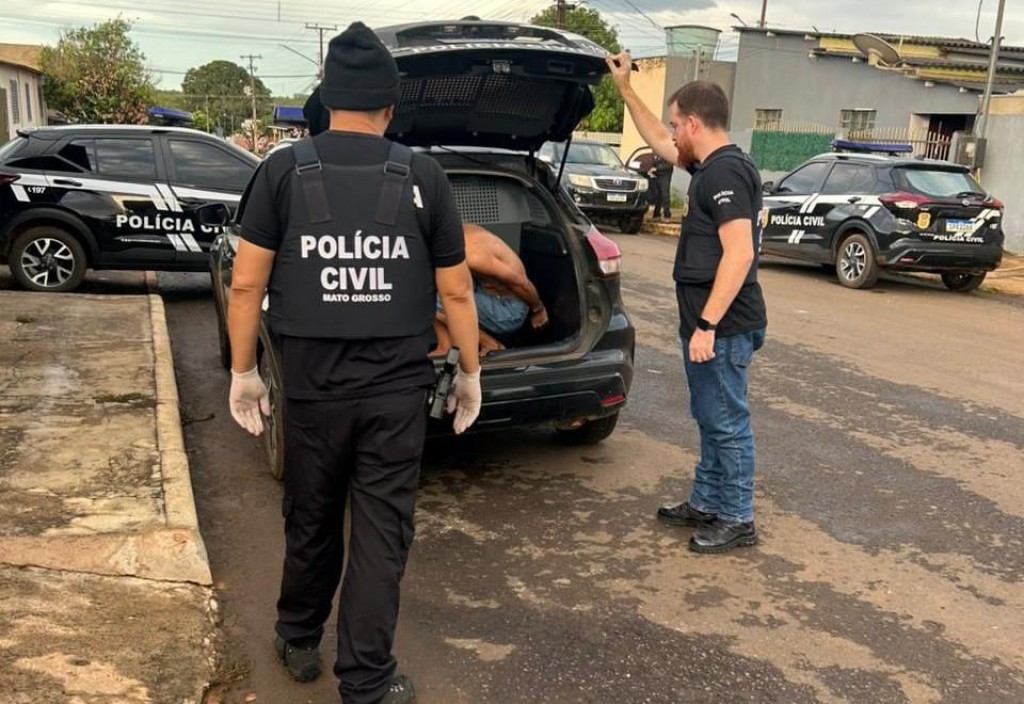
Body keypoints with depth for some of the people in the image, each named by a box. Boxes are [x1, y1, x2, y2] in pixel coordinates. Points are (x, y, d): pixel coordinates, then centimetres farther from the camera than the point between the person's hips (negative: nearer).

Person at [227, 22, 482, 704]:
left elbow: (246, 284, -3)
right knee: (382, 532, 8)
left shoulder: (284, 171, -3)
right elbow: (456, 292, 0)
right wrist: (470, 373, 12)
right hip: (397, 389, -1)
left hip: (312, 386, 1)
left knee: (311, 521, 19)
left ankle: (300, 642, 38)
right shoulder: (424, 176, -3)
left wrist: (243, 372, 9)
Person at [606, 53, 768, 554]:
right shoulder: (710, 166, 13)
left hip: (723, 327, -10)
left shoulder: (726, 172, -17)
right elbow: (658, 142, 30)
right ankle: (706, 504, 30)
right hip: (708, 321, 10)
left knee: (726, 423, -1)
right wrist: (625, 89, 30)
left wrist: (707, 324, -27)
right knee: (712, 419, 18)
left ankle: (737, 520, 10)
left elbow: (739, 254, -25)